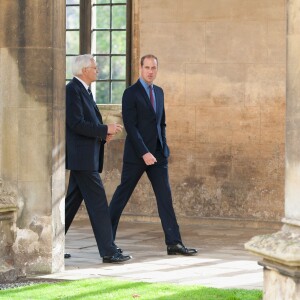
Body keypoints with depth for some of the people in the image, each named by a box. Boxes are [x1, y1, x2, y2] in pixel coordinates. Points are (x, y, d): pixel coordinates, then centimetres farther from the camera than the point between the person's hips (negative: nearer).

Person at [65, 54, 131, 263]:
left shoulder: (83, 91, 18)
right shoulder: (72, 90, -14)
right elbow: (76, 124, -21)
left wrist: (103, 134, 7)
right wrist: (105, 130, -17)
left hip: (86, 157, 10)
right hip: (81, 157, -10)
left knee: (72, 202, 13)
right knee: (98, 203, -9)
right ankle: (108, 251, -9)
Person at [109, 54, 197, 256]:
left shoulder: (159, 92, 13)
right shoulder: (131, 93, -8)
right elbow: (130, 126, -14)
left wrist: (163, 147, 11)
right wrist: (144, 153, -19)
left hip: (157, 154, 6)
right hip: (136, 154, -6)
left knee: (165, 197, 1)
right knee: (122, 195, 1)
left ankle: (174, 243, -1)